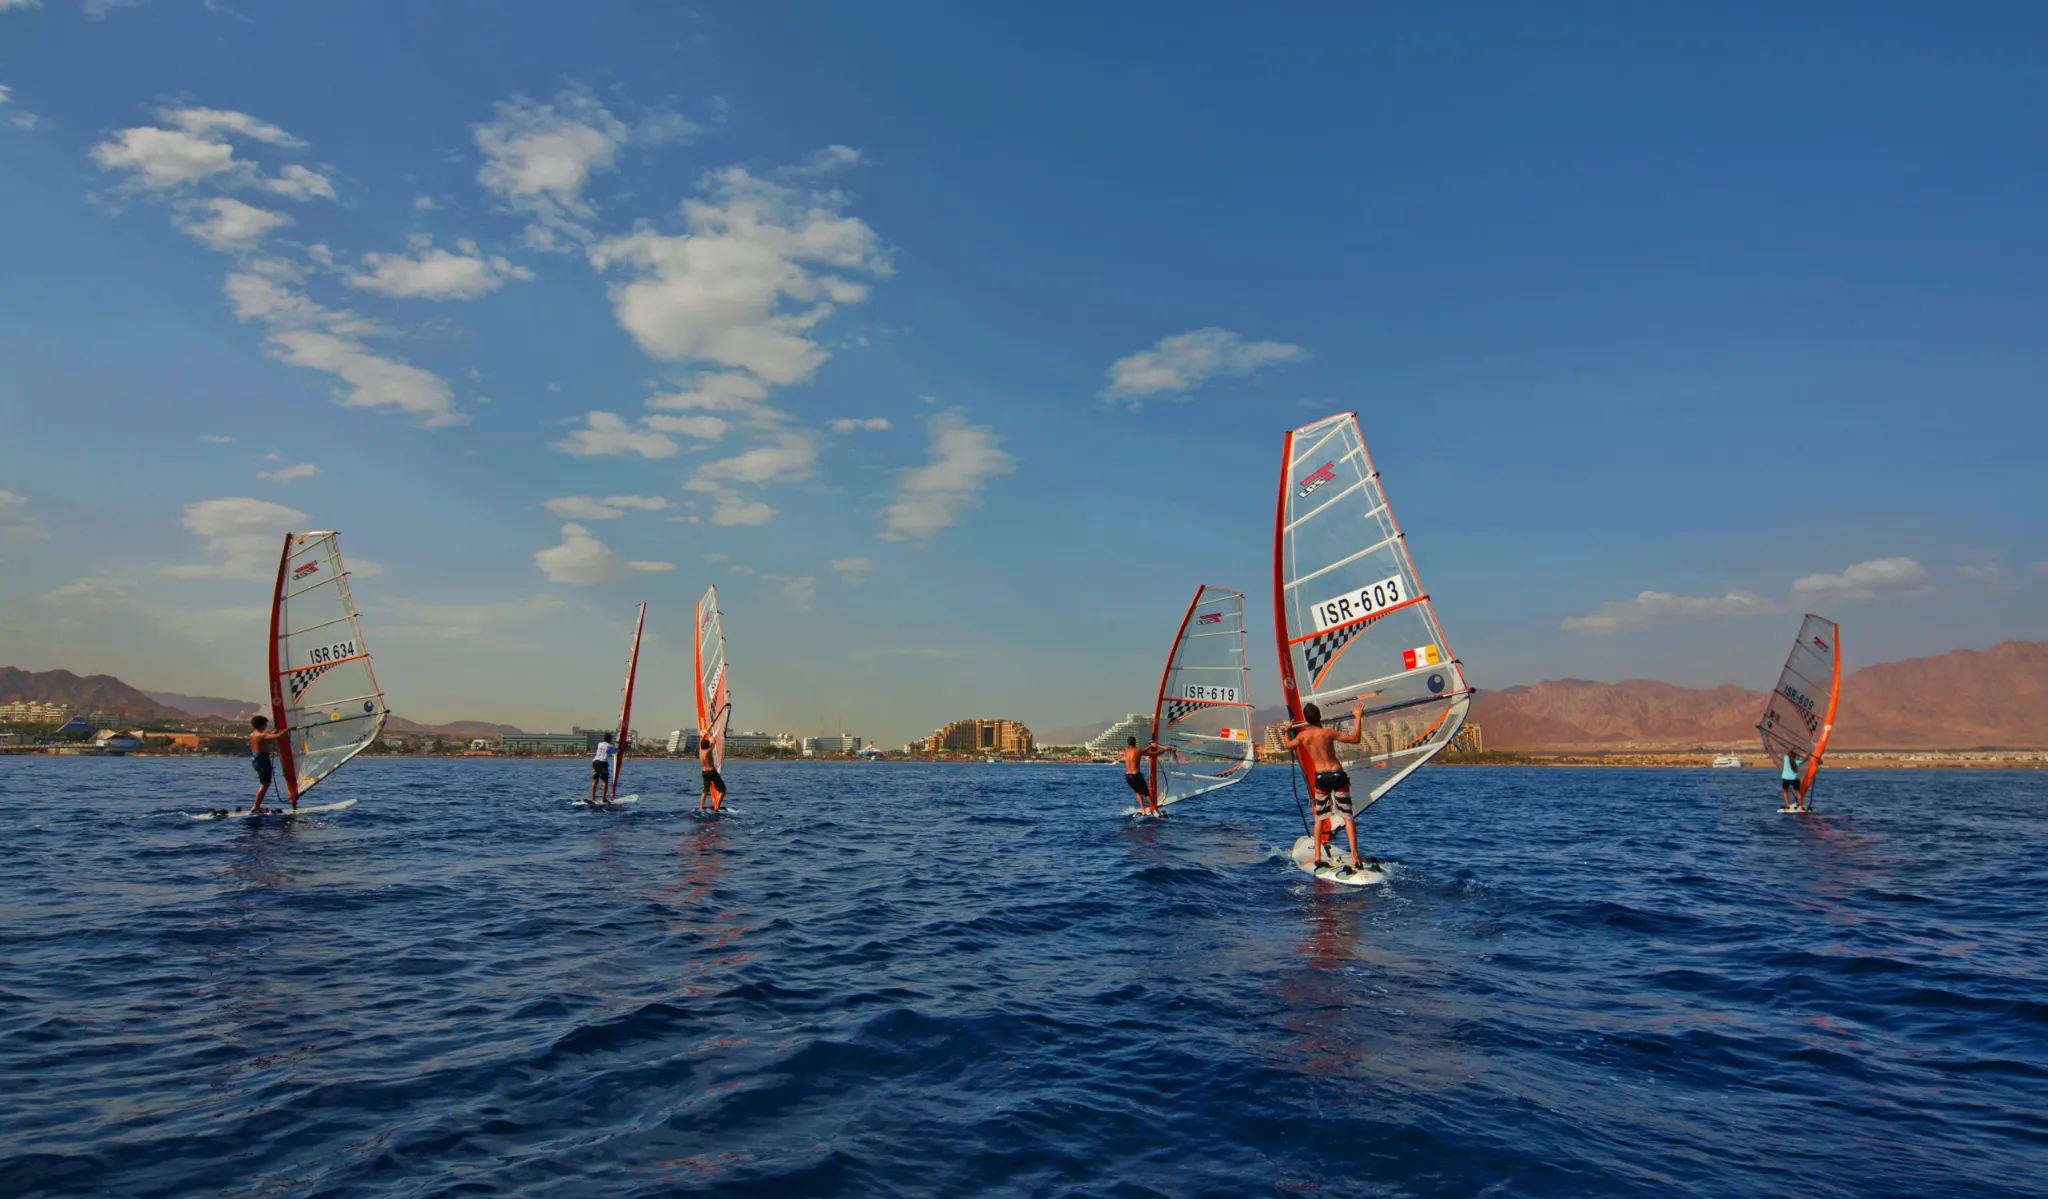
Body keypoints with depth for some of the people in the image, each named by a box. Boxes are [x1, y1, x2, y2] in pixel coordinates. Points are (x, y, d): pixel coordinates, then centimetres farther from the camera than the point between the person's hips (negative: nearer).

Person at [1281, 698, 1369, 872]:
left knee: (1319, 817, 15)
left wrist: (1287, 730, 41)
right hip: (1337, 775, -2)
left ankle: (1317, 856, 14)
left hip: (1320, 778, 3)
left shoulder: (1303, 736, 1)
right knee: (1347, 816, 0)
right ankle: (1354, 856, -8)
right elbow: (1355, 739, -12)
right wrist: (1358, 717, -6)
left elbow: (1287, 744, 22)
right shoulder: (1327, 733, -10)